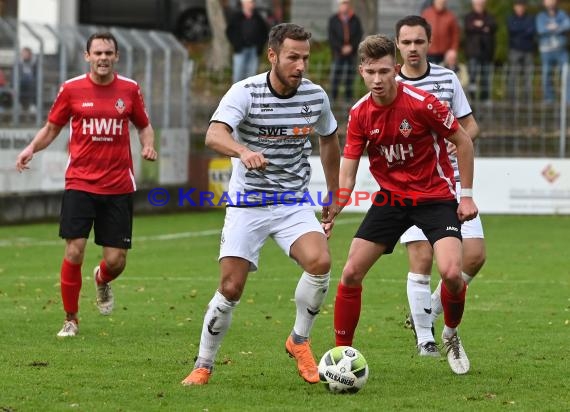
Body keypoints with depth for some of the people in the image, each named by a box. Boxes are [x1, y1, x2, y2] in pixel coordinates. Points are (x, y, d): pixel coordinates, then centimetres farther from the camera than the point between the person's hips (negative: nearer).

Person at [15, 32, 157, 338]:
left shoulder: (130, 89, 3)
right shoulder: (71, 89, 0)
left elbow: (143, 126, 15)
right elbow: (52, 127, 10)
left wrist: (148, 146, -6)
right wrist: (32, 148, -9)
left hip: (118, 185, 1)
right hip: (80, 183, -1)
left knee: (116, 260, -1)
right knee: (74, 252, -12)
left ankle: (102, 280, 38)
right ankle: (71, 320, 7)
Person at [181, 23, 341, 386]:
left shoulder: (316, 96, -3)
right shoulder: (245, 92, -16)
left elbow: (329, 141, 17)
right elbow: (214, 135, -33)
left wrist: (334, 196, 20)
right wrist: (244, 151, -54)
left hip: (294, 204, 2)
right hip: (247, 203, -2)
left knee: (320, 261, -24)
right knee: (231, 288, -8)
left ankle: (299, 341, -1)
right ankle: (204, 366, 13)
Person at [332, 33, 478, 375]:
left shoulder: (421, 102, -20)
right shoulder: (360, 114, -6)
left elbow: (463, 141, -8)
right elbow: (348, 172, -3)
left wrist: (467, 195, -8)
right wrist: (332, 213, -17)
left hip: (435, 197, -4)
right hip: (391, 198, 4)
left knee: (451, 272, -22)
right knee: (351, 273, -5)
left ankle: (452, 335, 8)